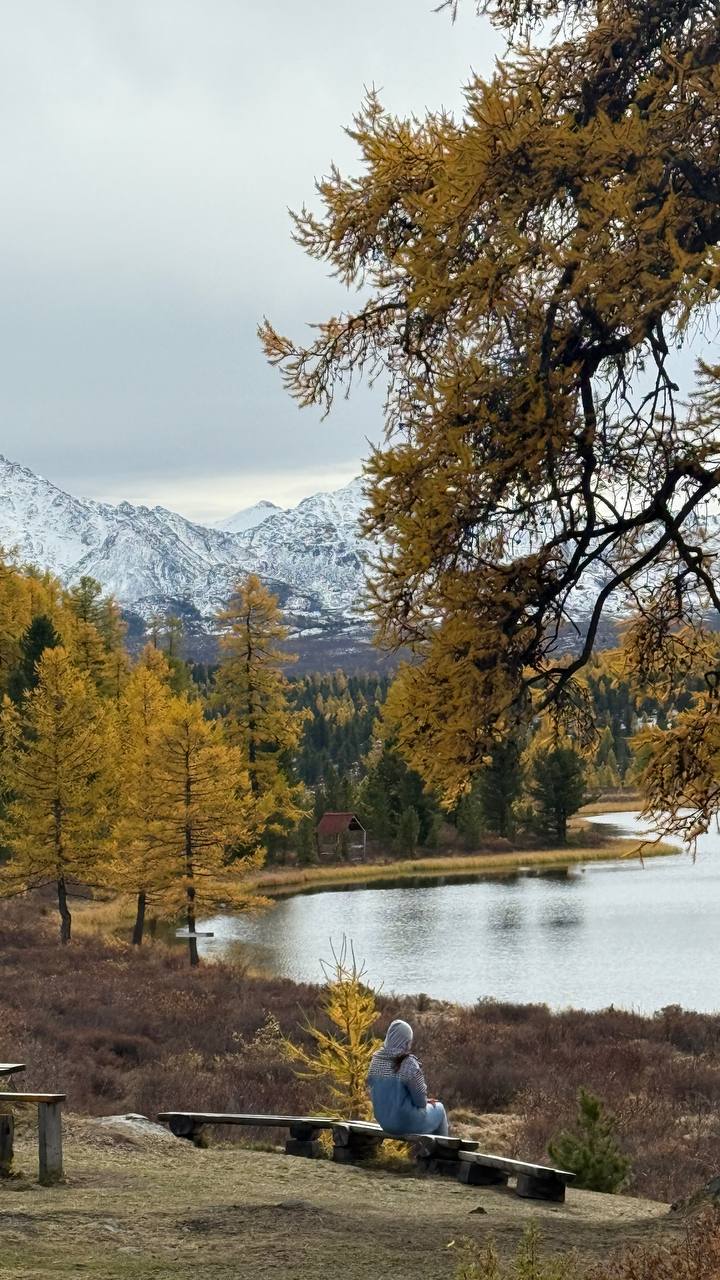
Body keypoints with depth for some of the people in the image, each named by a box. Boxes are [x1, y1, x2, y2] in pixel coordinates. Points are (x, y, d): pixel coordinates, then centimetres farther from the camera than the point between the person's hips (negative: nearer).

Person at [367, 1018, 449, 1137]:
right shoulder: (409, 1063, -24)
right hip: (407, 1121, -6)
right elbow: (420, 1099, -19)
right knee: (439, 1108, 24)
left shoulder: (376, 1060, -6)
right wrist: (424, 1102, 7)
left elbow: (372, 1088, 5)